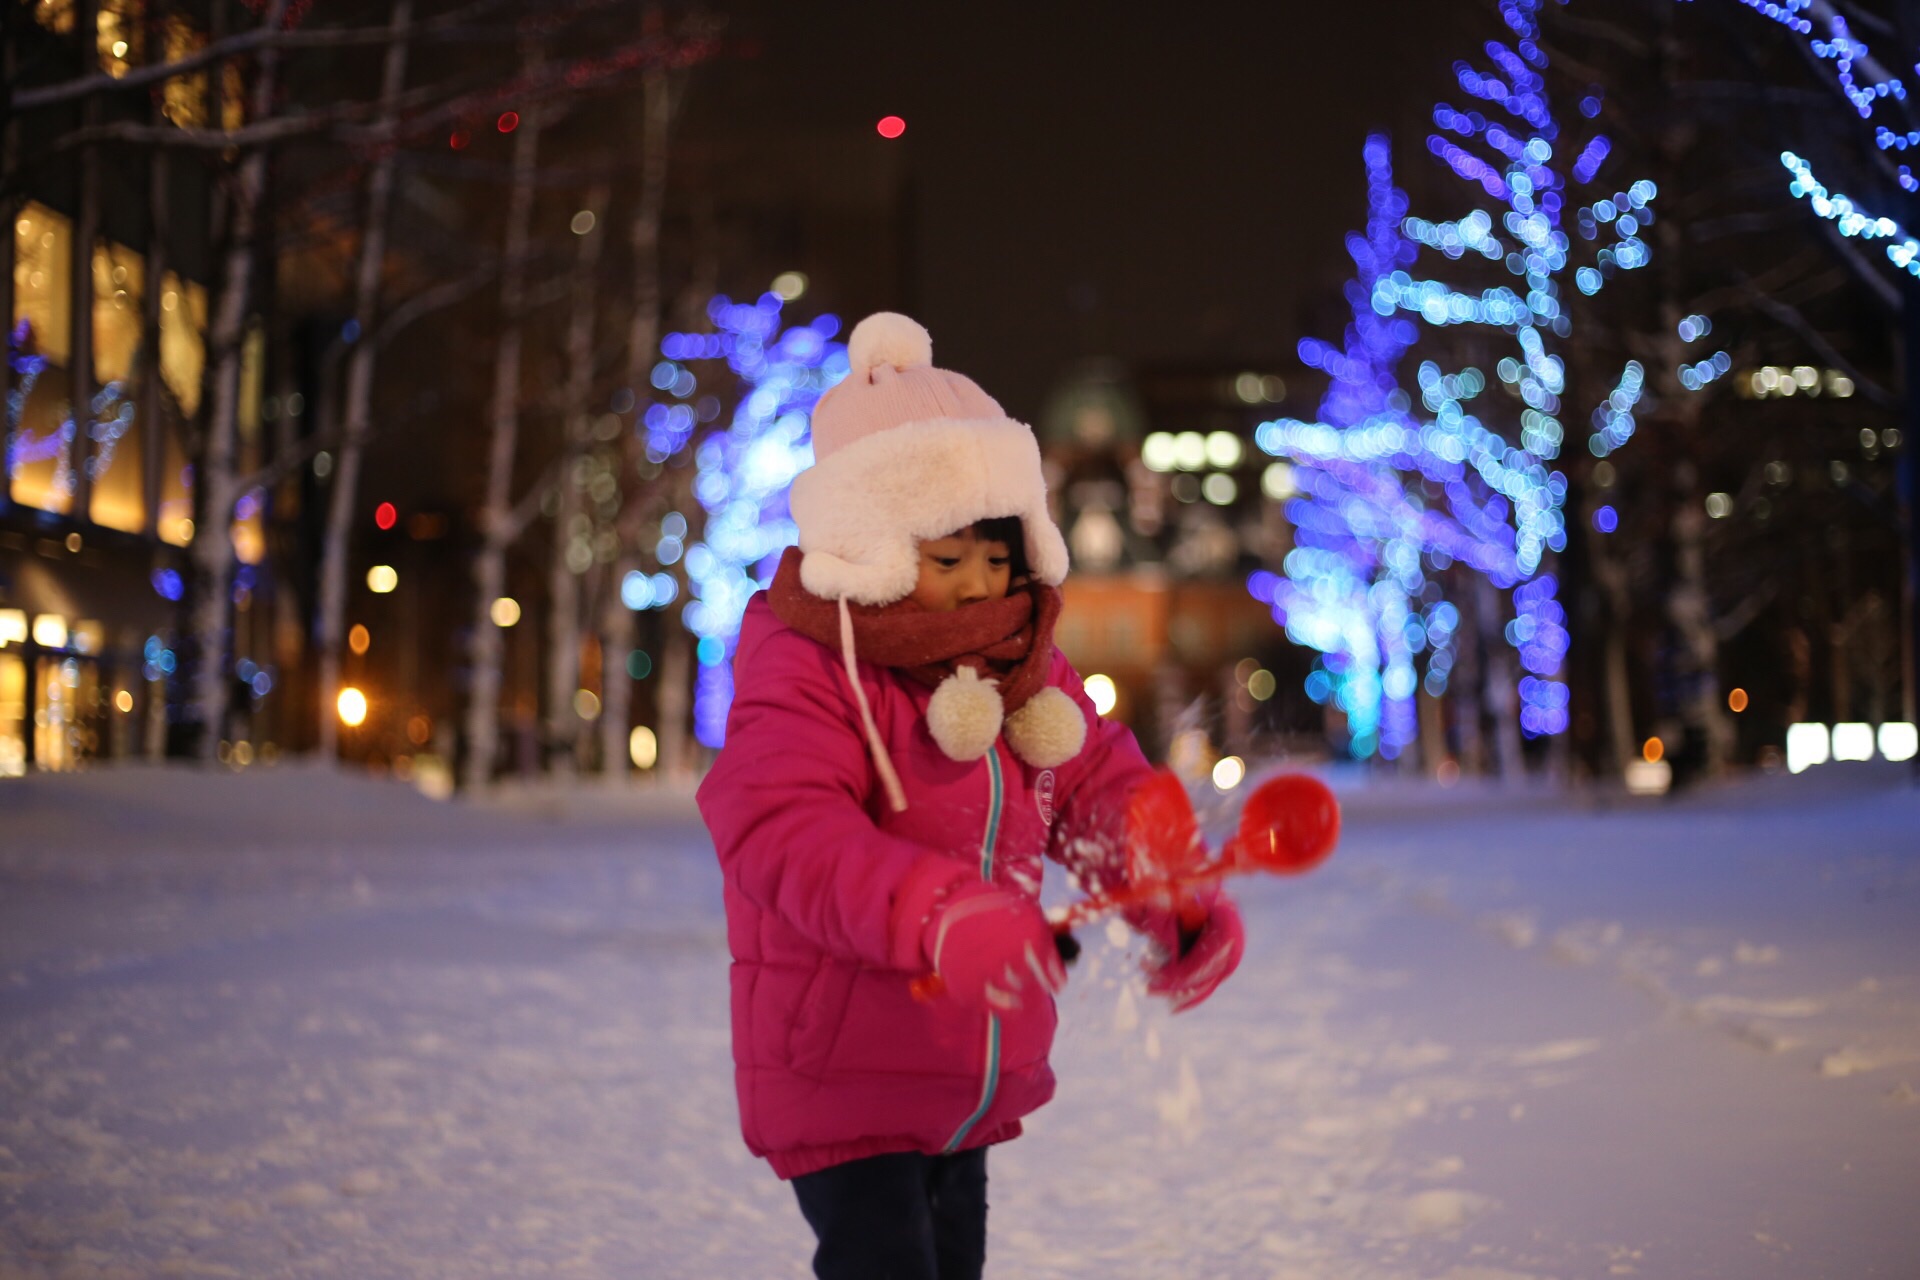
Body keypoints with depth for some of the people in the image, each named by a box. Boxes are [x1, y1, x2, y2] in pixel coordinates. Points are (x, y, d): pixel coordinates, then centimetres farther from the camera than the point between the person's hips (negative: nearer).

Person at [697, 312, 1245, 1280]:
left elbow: (1109, 791, 10)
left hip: (974, 1088, 8)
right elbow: (784, 832, -33)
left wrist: (1183, 905, -10)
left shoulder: (1030, 678, 7)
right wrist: (937, 914, -48)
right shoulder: (807, 678, -18)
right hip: (841, 1085, -8)